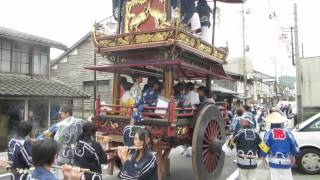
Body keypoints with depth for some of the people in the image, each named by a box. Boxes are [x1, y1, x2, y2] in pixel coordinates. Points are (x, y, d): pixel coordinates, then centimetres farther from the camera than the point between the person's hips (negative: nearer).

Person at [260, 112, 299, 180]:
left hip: (274, 162, -1)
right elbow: (294, 145, 3)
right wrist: (293, 156, 18)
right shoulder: (287, 132, -2)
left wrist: (263, 157, 6)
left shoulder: (269, 133, -6)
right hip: (286, 162, 1)